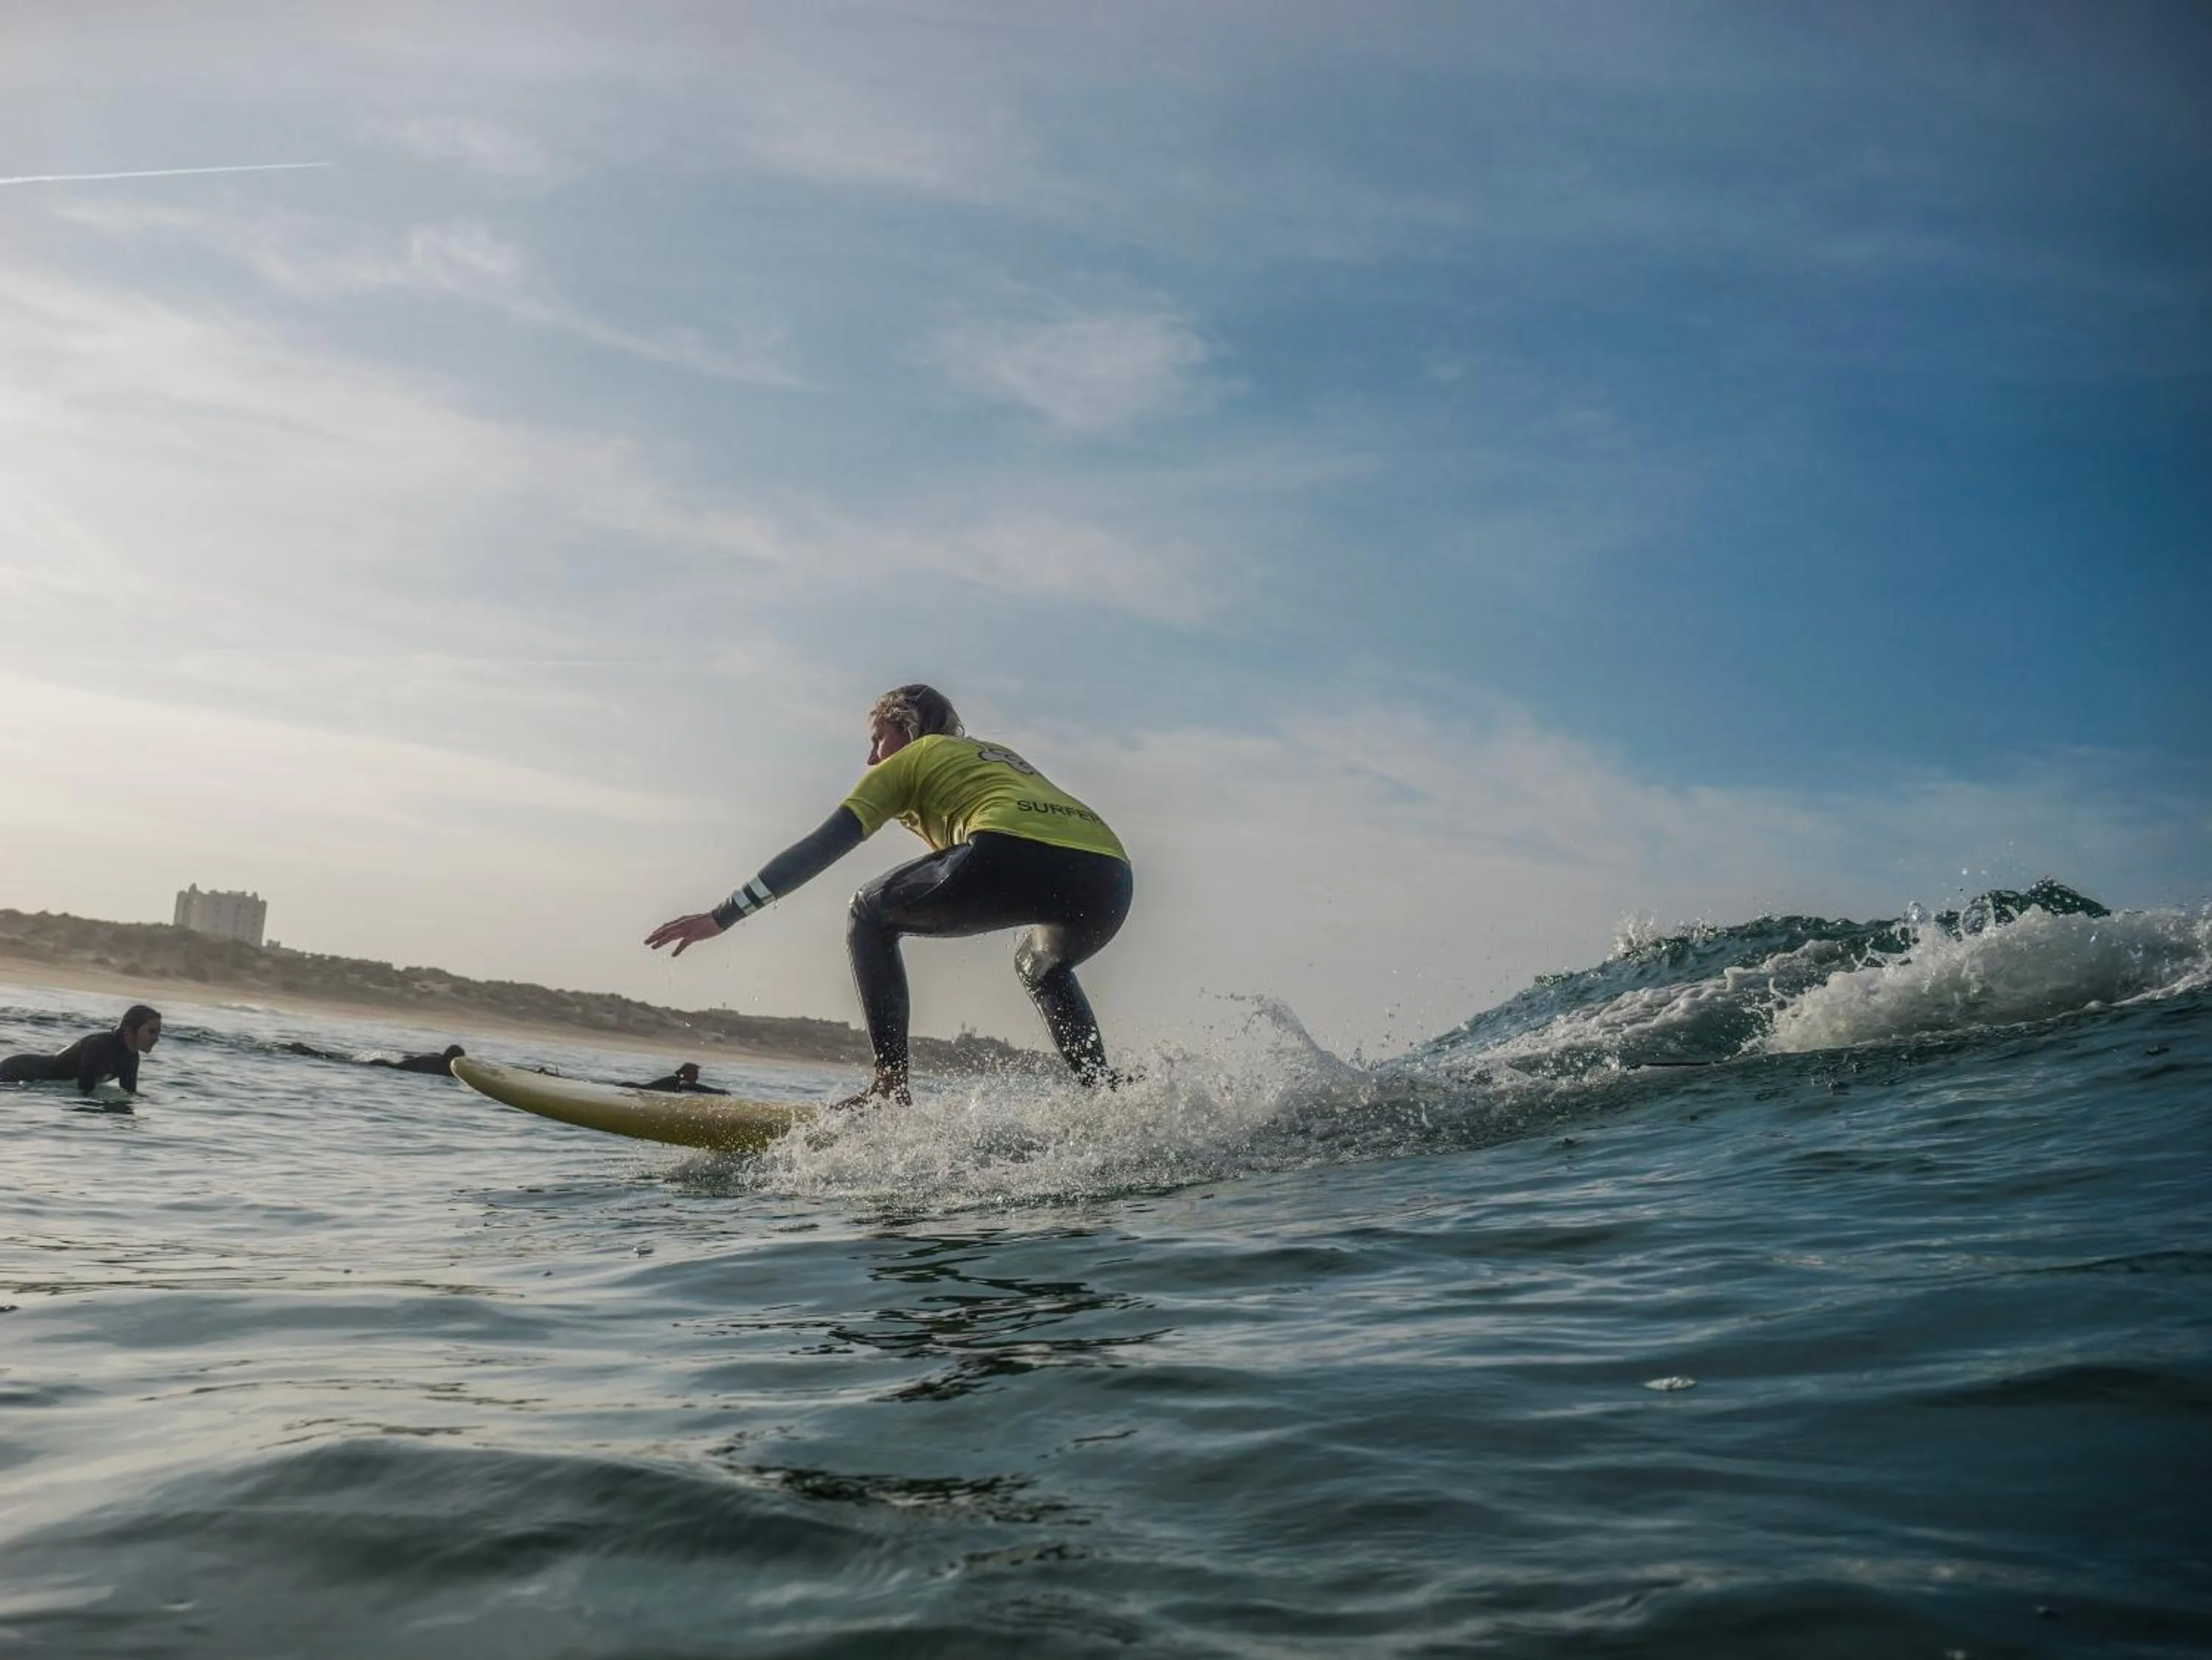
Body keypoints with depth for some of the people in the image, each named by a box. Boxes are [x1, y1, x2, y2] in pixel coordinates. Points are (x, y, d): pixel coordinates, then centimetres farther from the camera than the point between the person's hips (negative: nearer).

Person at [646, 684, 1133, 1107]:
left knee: (871, 915, 18)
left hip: (1011, 854, -6)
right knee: (1040, 965, 38)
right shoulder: (1000, 756, 40)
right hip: (1111, 877, 7)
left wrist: (723, 915, 17)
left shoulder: (908, 761, 23)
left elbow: (822, 847, 17)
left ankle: (890, 1085, 7)